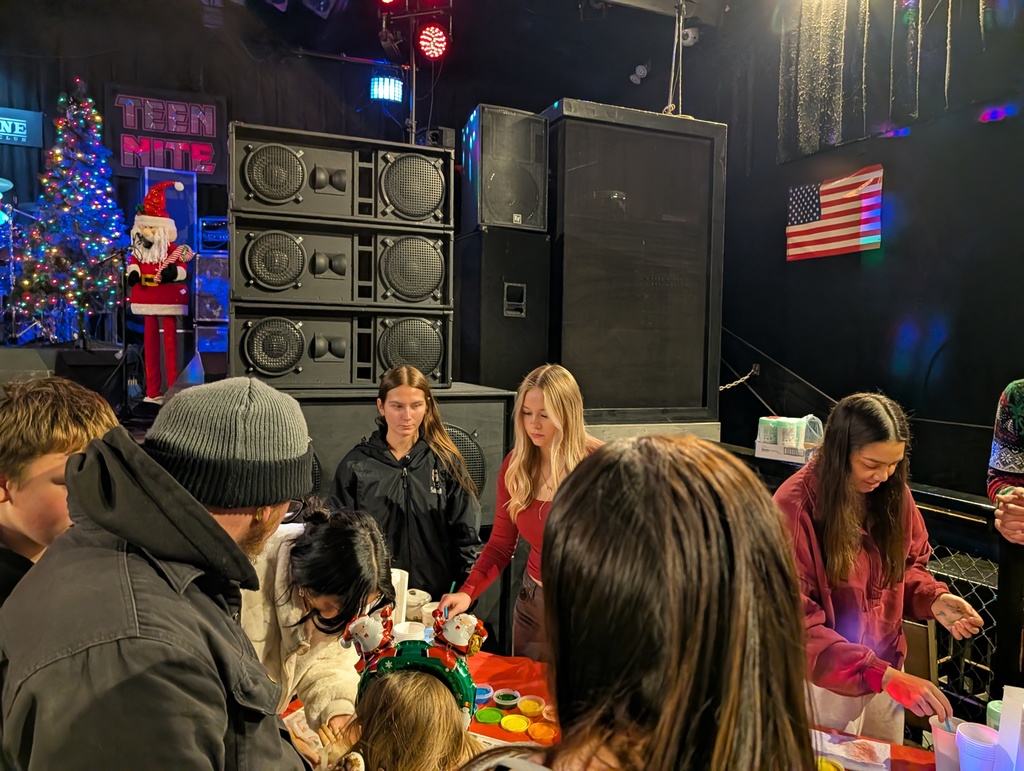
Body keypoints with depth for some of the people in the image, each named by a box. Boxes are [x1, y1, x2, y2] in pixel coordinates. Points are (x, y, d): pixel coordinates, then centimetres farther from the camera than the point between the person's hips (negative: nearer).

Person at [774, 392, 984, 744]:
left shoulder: (894, 493, -7)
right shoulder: (794, 507, -27)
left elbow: (909, 565, 9)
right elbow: (796, 622, -27)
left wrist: (933, 597, -13)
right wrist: (883, 676, -34)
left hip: (885, 671, 6)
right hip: (826, 677, -5)